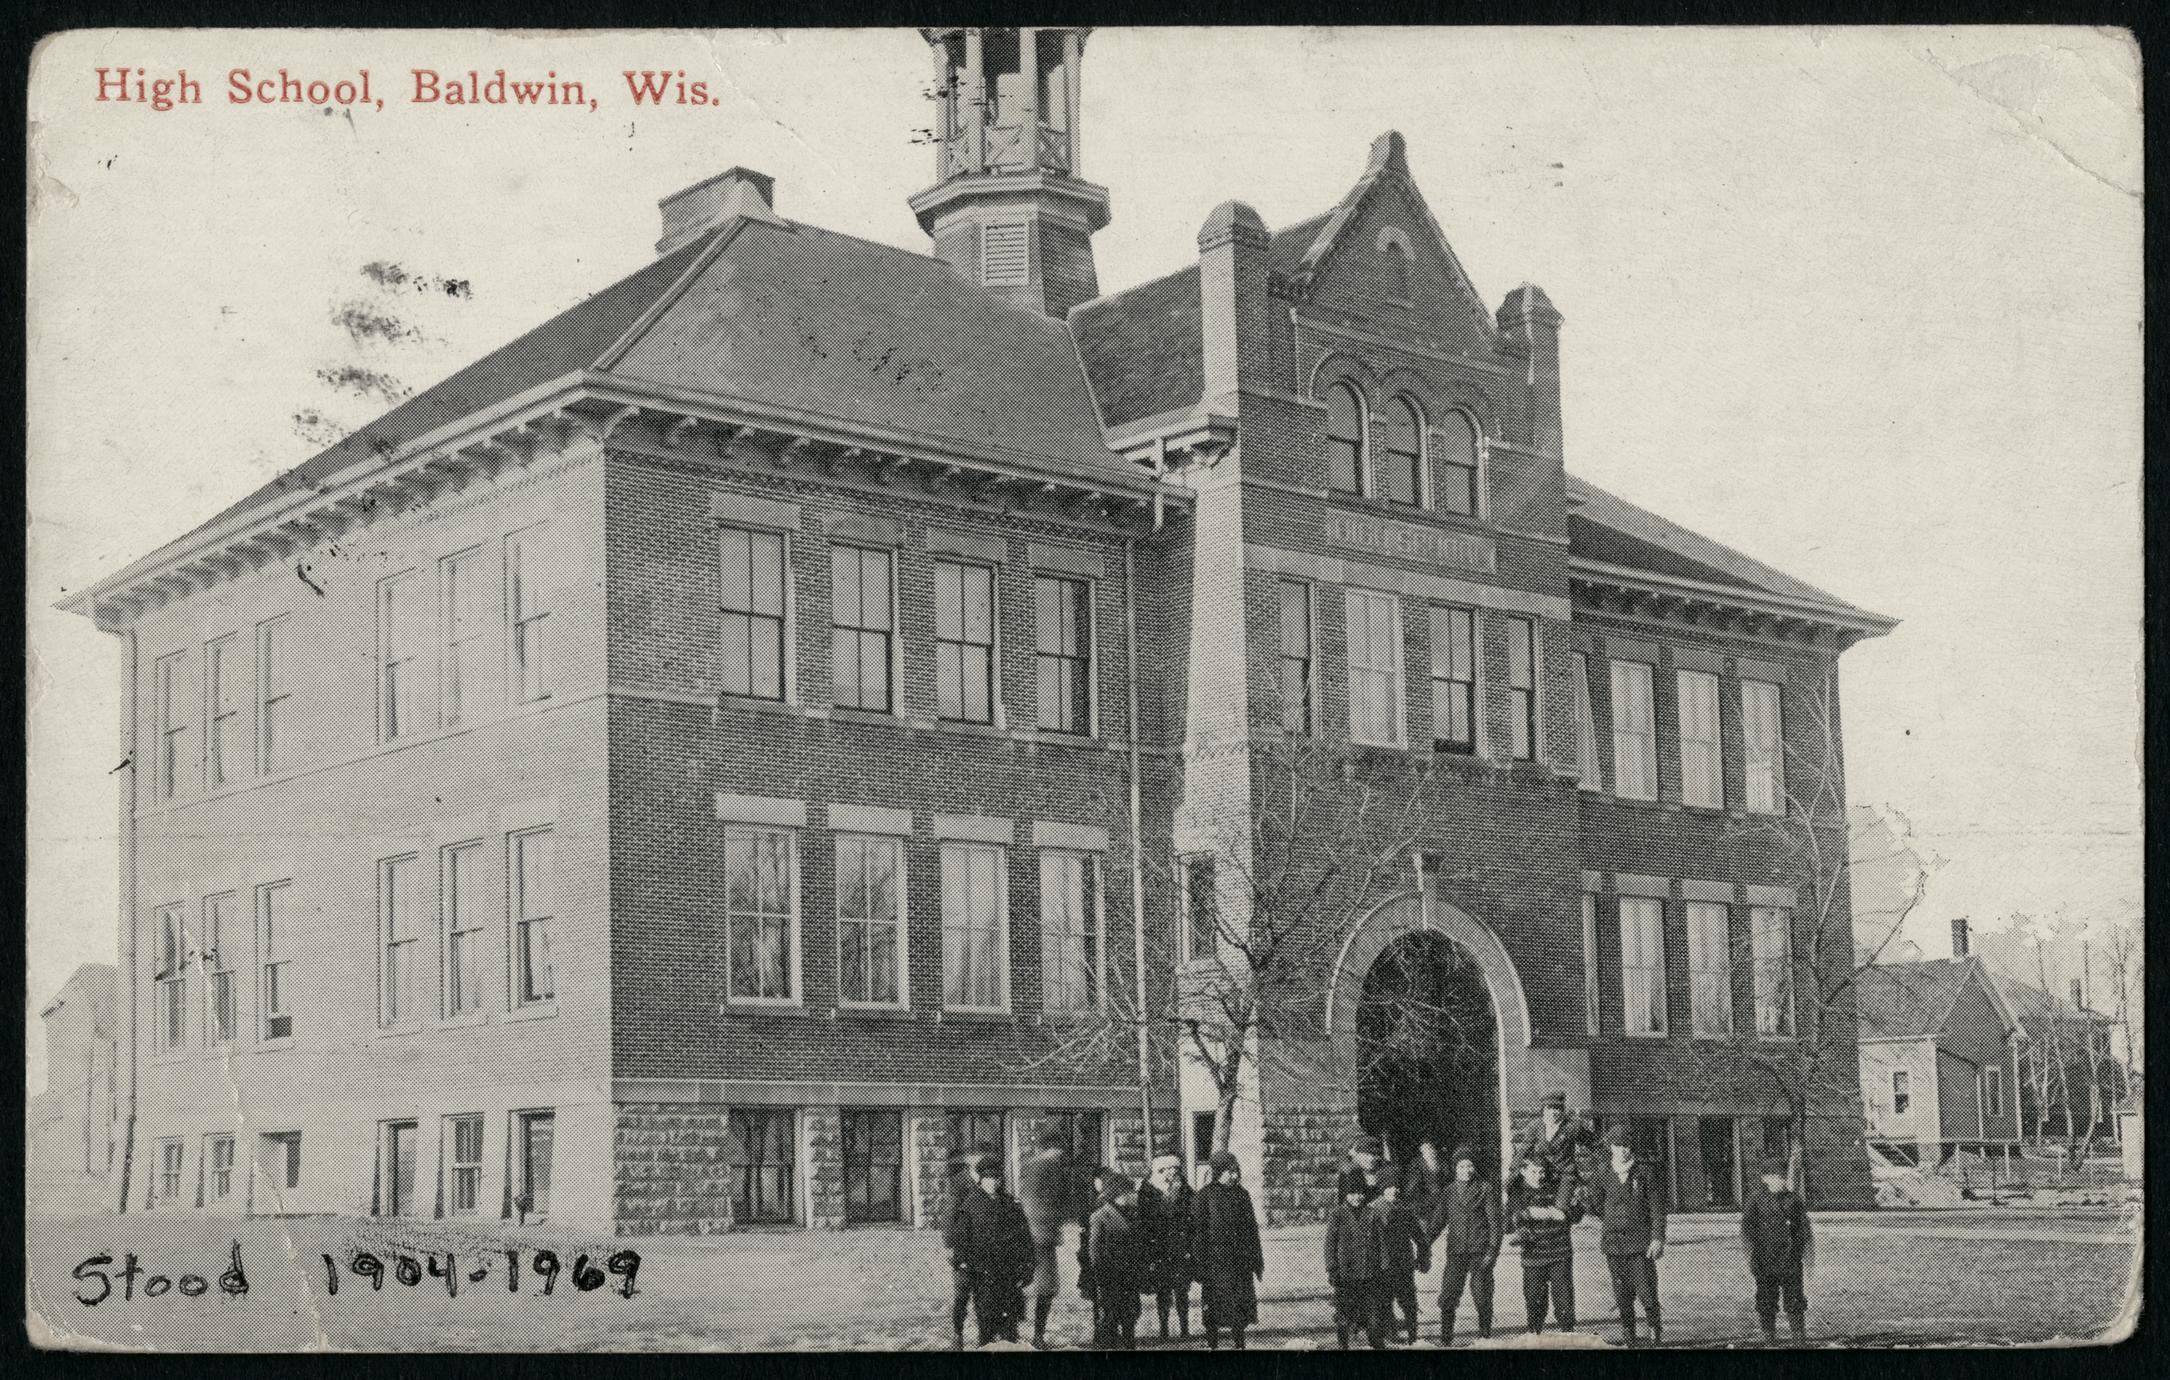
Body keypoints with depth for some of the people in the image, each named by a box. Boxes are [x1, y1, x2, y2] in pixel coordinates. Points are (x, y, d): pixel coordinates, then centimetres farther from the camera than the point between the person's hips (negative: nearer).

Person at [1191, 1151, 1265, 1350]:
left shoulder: (1241, 1195, 9)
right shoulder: (1204, 1197, -6)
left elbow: (1251, 1229, 15)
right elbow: (1197, 1232, -7)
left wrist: (1257, 1261, 14)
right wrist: (1199, 1264, -11)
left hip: (1240, 1263, 4)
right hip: (1215, 1262, -4)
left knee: (1240, 1308, 5)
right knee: (1213, 1308, 1)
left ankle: (1238, 1344, 17)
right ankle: (1212, 1345, 12)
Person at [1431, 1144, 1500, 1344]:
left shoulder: (1486, 1190, 0)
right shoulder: (1448, 1192, 10)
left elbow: (1494, 1222, -1)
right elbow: (1438, 1221, 12)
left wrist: (1492, 1251, -9)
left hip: (1480, 1252, -3)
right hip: (1455, 1252, 3)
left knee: (1482, 1297, 2)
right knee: (1447, 1298, -4)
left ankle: (1484, 1339, 15)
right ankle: (1445, 1340, 2)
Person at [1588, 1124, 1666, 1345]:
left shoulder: (1644, 1173, 0)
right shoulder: (1602, 1176, 8)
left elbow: (1657, 1207, -1)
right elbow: (1597, 1207, 19)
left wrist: (1657, 1238, -7)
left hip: (1641, 1243, -3)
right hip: (1614, 1244, 3)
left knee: (1646, 1291, -7)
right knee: (1622, 1294, 4)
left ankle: (1656, 1330, 14)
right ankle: (1628, 1338, 14)